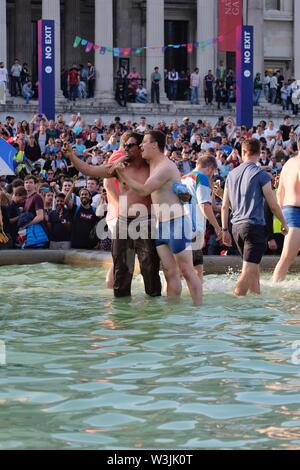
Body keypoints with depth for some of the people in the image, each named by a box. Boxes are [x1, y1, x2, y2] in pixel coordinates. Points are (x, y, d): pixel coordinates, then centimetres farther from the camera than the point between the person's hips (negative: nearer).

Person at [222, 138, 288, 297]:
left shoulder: (232, 174, 10)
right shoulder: (261, 175, -6)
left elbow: (225, 206, 11)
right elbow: (273, 205, -5)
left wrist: (225, 230, 17)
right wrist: (284, 223, 9)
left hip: (236, 226, 6)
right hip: (255, 226, -6)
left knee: (254, 267, 19)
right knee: (248, 270, -9)